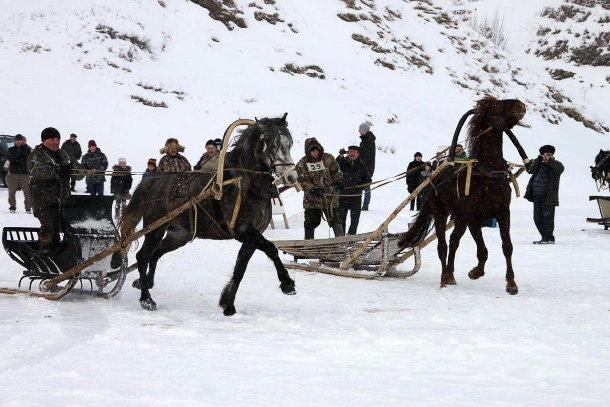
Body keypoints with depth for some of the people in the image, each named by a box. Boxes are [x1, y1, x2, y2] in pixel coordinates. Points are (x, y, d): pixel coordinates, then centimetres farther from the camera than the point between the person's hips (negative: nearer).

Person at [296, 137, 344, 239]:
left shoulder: (328, 158, 3)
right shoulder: (302, 164, -3)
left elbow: (336, 172, 12)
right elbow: (303, 181, -8)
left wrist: (338, 181, -6)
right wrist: (313, 189, -22)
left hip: (330, 196, 1)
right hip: (312, 198, -1)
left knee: (334, 218, 0)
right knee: (311, 221, 3)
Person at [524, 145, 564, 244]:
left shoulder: (555, 165, 2)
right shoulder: (538, 165, 13)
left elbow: (560, 168, -20)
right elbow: (530, 170, -1)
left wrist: (548, 160, -32)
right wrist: (538, 161, -17)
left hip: (548, 196, -6)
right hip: (537, 195, 6)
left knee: (547, 217, -9)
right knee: (537, 218, 8)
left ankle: (549, 238, -3)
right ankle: (545, 237, 17)